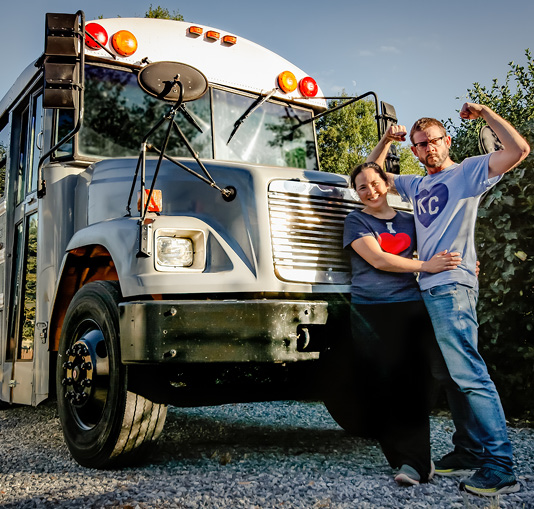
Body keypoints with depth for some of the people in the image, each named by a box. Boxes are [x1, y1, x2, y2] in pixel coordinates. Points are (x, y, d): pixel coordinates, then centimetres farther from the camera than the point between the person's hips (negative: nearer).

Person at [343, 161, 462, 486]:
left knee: (412, 383, -6)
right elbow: (377, 259, -9)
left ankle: (413, 460, -3)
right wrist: (426, 266, -12)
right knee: (381, 383, -2)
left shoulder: (409, 221, 16)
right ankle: (417, 459, 10)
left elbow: (434, 253, 23)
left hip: (410, 308, 2)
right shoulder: (356, 221, 5)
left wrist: (459, 264, 2)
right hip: (370, 312, -2)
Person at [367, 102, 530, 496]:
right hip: (428, 287, 8)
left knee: (468, 373, -15)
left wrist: (483, 112, -6)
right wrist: (387, 140, 18)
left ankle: (500, 468, -12)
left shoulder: (468, 171, 2)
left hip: (452, 286, -8)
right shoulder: (417, 185, 22)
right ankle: (468, 452, 18)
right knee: (448, 375, 10)